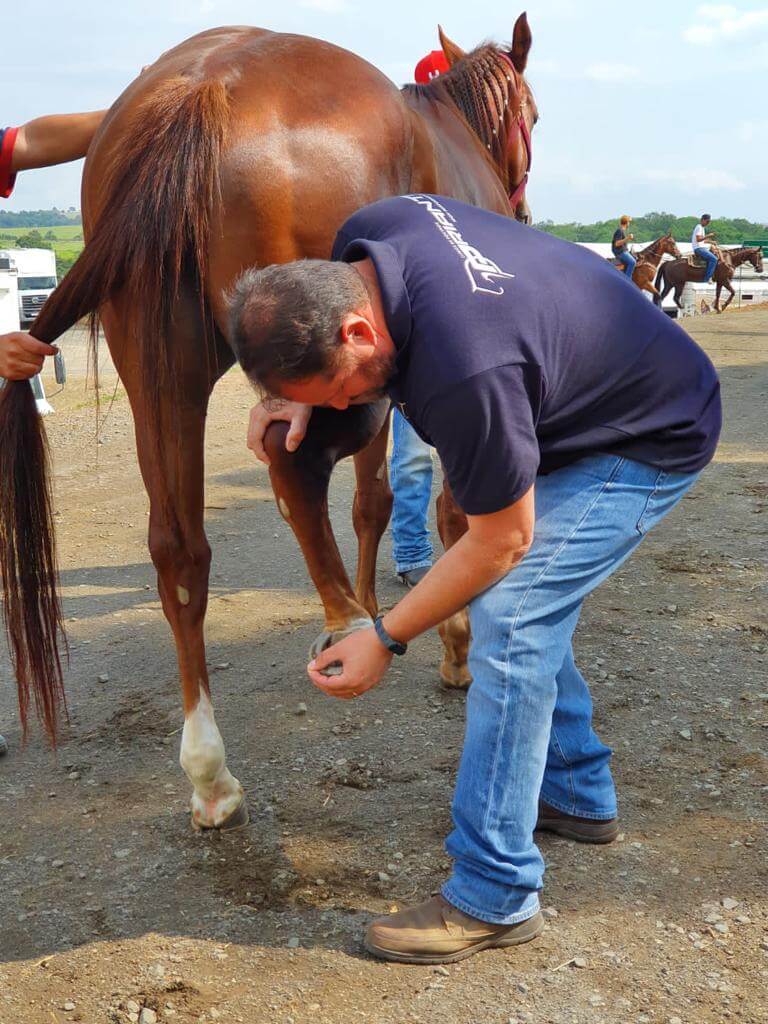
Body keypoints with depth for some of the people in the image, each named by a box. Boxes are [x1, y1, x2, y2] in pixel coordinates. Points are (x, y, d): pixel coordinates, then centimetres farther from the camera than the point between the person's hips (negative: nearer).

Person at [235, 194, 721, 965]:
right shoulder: (362, 240, -16)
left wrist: (385, 638, -19)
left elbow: (501, 542, -27)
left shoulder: (462, 374, -41)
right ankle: (578, 794, 34)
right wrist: (302, 396, -9)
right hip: (575, 408, 10)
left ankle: (494, 898, -9)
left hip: (650, 441, -10)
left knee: (509, 621, -18)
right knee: (528, 611, 15)